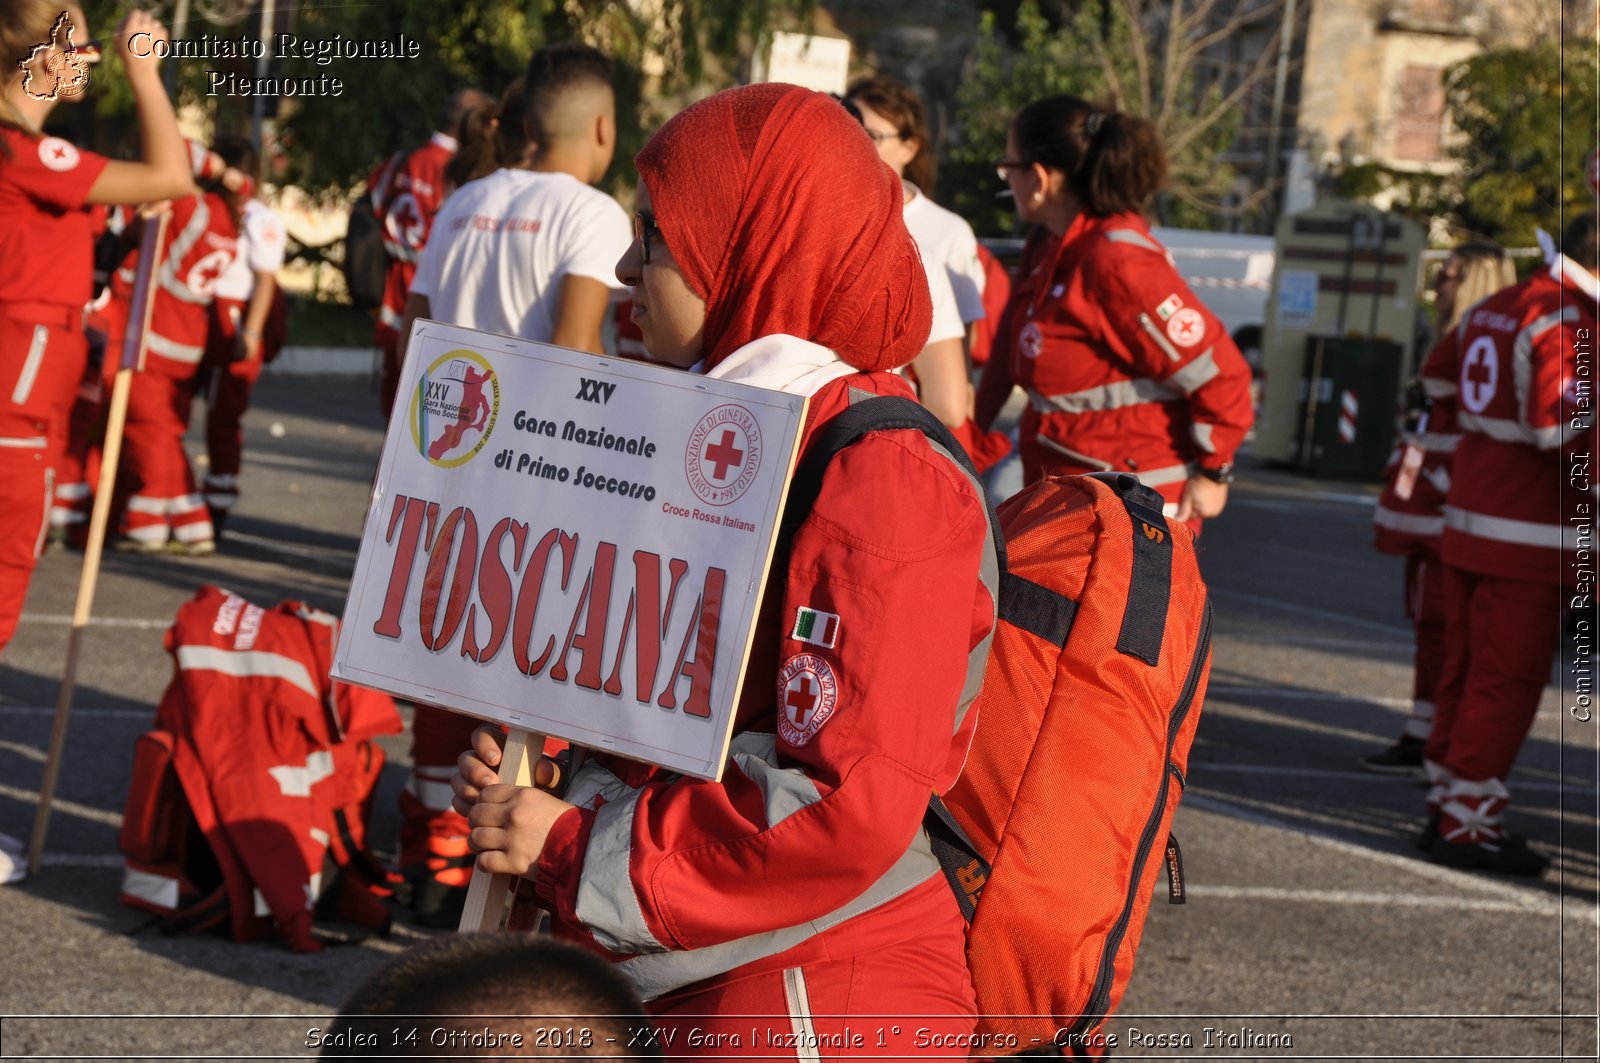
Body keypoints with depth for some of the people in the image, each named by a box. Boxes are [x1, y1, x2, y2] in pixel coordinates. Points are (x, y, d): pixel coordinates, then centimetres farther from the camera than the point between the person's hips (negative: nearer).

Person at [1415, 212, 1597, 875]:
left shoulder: (1494, 308, 11)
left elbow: (1439, 378, 26)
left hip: (1468, 524, 9)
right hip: (1530, 538, -9)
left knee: (1466, 672, 15)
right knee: (1507, 682, -4)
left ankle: (1447, 808, 23)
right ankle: (1469, 825, -2)